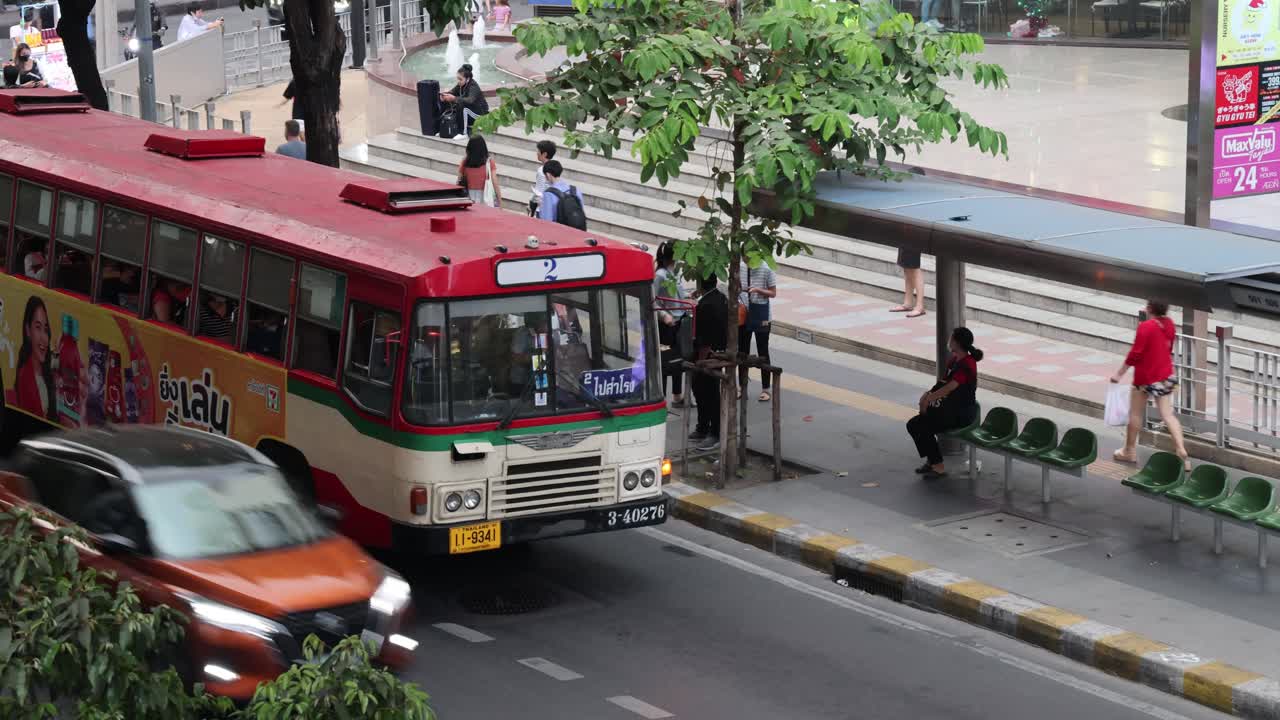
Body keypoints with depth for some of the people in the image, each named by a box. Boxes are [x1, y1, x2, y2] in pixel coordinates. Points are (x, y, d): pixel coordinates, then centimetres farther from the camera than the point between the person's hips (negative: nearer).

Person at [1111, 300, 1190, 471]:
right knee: (1168, 414, 3)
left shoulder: (1145, 327, -20)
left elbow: (1135, 354, -18)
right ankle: (1181, 452, -9)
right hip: (1166, 376, 6)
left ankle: (1129, 451, 23)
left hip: (1146, 377, -6)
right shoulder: (1169, 324, 1)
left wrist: (1120, 373, -10)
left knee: (1135, 413, 11)